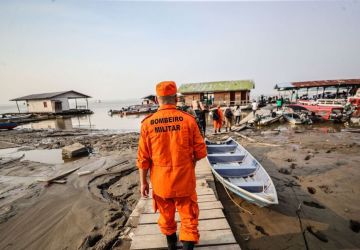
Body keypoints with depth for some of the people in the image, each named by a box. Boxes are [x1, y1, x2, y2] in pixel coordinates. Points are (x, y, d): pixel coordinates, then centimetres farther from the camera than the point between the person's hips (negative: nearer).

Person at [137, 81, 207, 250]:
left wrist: (143, 182, 5)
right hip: (184, 179, -2)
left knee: (166, 215, 26)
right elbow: (200, 151, -7)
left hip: (160, 181, 3)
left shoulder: (147, 123, -11)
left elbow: (143, 157, -6)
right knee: (189, 217, 17)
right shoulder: (188, 119, -13)